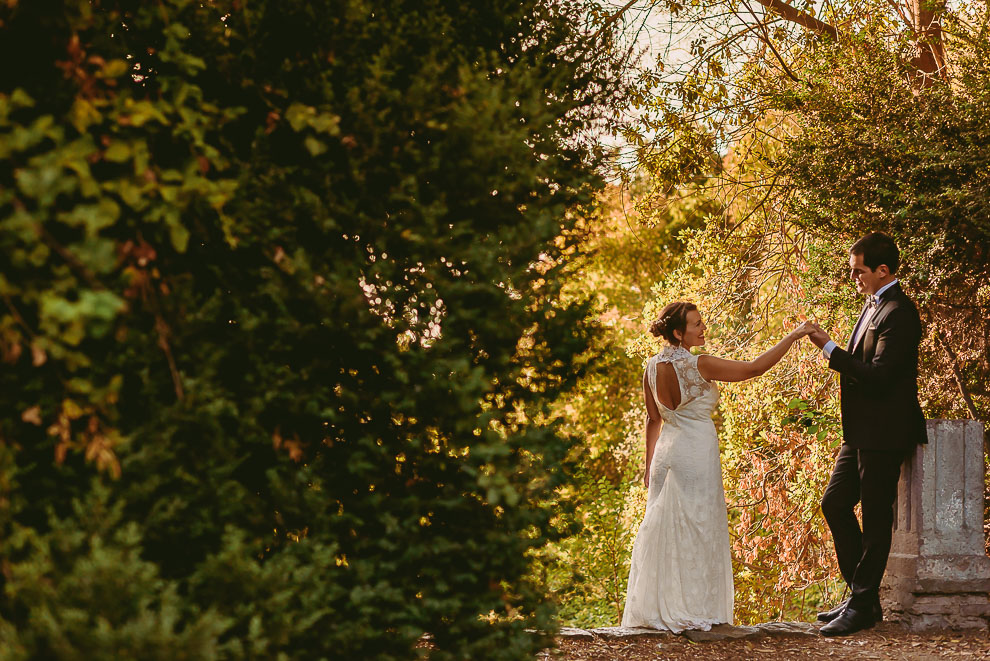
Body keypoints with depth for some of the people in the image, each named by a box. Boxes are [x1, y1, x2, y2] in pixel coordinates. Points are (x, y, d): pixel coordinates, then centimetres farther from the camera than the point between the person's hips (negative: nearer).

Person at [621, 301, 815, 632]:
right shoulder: (697, 365, -16)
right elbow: (754, 368, -17)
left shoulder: (652, 367, 3)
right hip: (697, 451, -6)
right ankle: (691, 609, 7)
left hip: (666, 452, 7)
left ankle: (656, 607, 16)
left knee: (663, 529, 11)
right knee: (695, 530, 2)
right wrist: (793, 335, -12)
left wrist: (649, 463, 21)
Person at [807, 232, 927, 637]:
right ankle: (862, 595, 20)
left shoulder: (898, 314, -18)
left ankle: (863, 606, 3)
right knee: (834, 503, 13)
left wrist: (830, 349, -21)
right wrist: (850, 381, 9)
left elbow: (879, 376, -23)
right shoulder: (873, 304, 14)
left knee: (875, 517, -3)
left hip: (884, 433, -10)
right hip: (862, 431, 10)